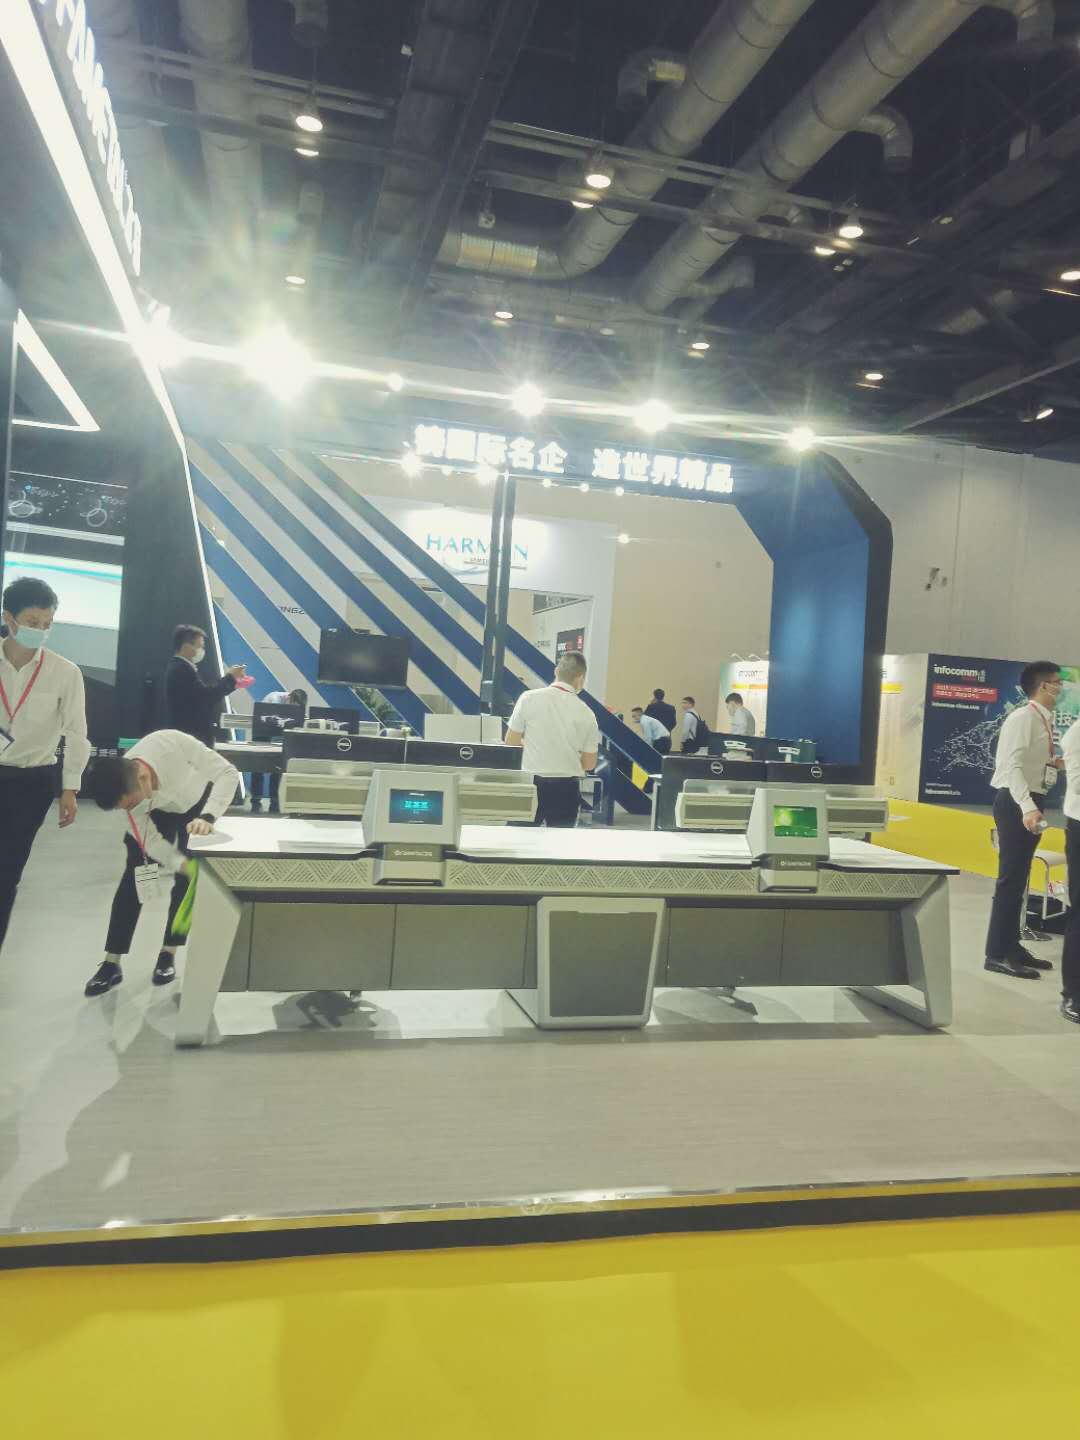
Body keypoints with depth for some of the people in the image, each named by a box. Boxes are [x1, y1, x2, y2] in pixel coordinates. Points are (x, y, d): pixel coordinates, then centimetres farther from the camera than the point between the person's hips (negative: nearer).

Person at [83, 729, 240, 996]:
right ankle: (111, 963, 0)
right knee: (135, 875, -7)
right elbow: (151, 842, -23)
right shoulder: (125, 790, -33)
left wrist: (208, 817, -48)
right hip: (159, 810, 1)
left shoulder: (173, 743, -44)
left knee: (186, 878, -6)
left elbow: (228, 773, -36)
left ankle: (168, 954, 9)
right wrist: (185, 866, -37)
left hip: (198, 802, -1)